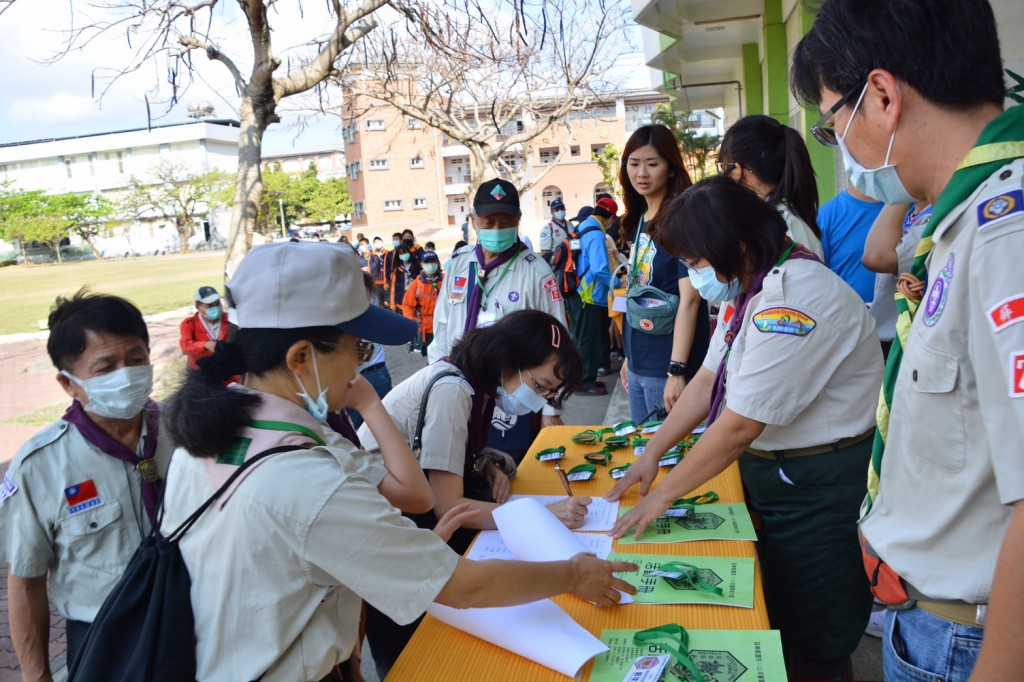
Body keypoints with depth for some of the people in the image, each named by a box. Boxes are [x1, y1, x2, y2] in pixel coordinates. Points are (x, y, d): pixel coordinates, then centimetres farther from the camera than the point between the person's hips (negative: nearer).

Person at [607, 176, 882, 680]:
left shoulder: (792, 300, -27)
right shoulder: (751, 289, 5)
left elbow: (738, 427, -26)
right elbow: (708, 381, 7)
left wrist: (662, 495, -17)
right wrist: (652, 454, 3)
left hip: (818, 484, -9)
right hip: (769, 469, 9)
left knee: (814, 639, 8)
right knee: (775, 609, 22)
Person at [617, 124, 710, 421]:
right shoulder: (638, 221, 10)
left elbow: (689, 300, -18)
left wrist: (677, 371, -21)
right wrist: (629, 355, 16)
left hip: (667, 366, -8)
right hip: (639, 363, 8)